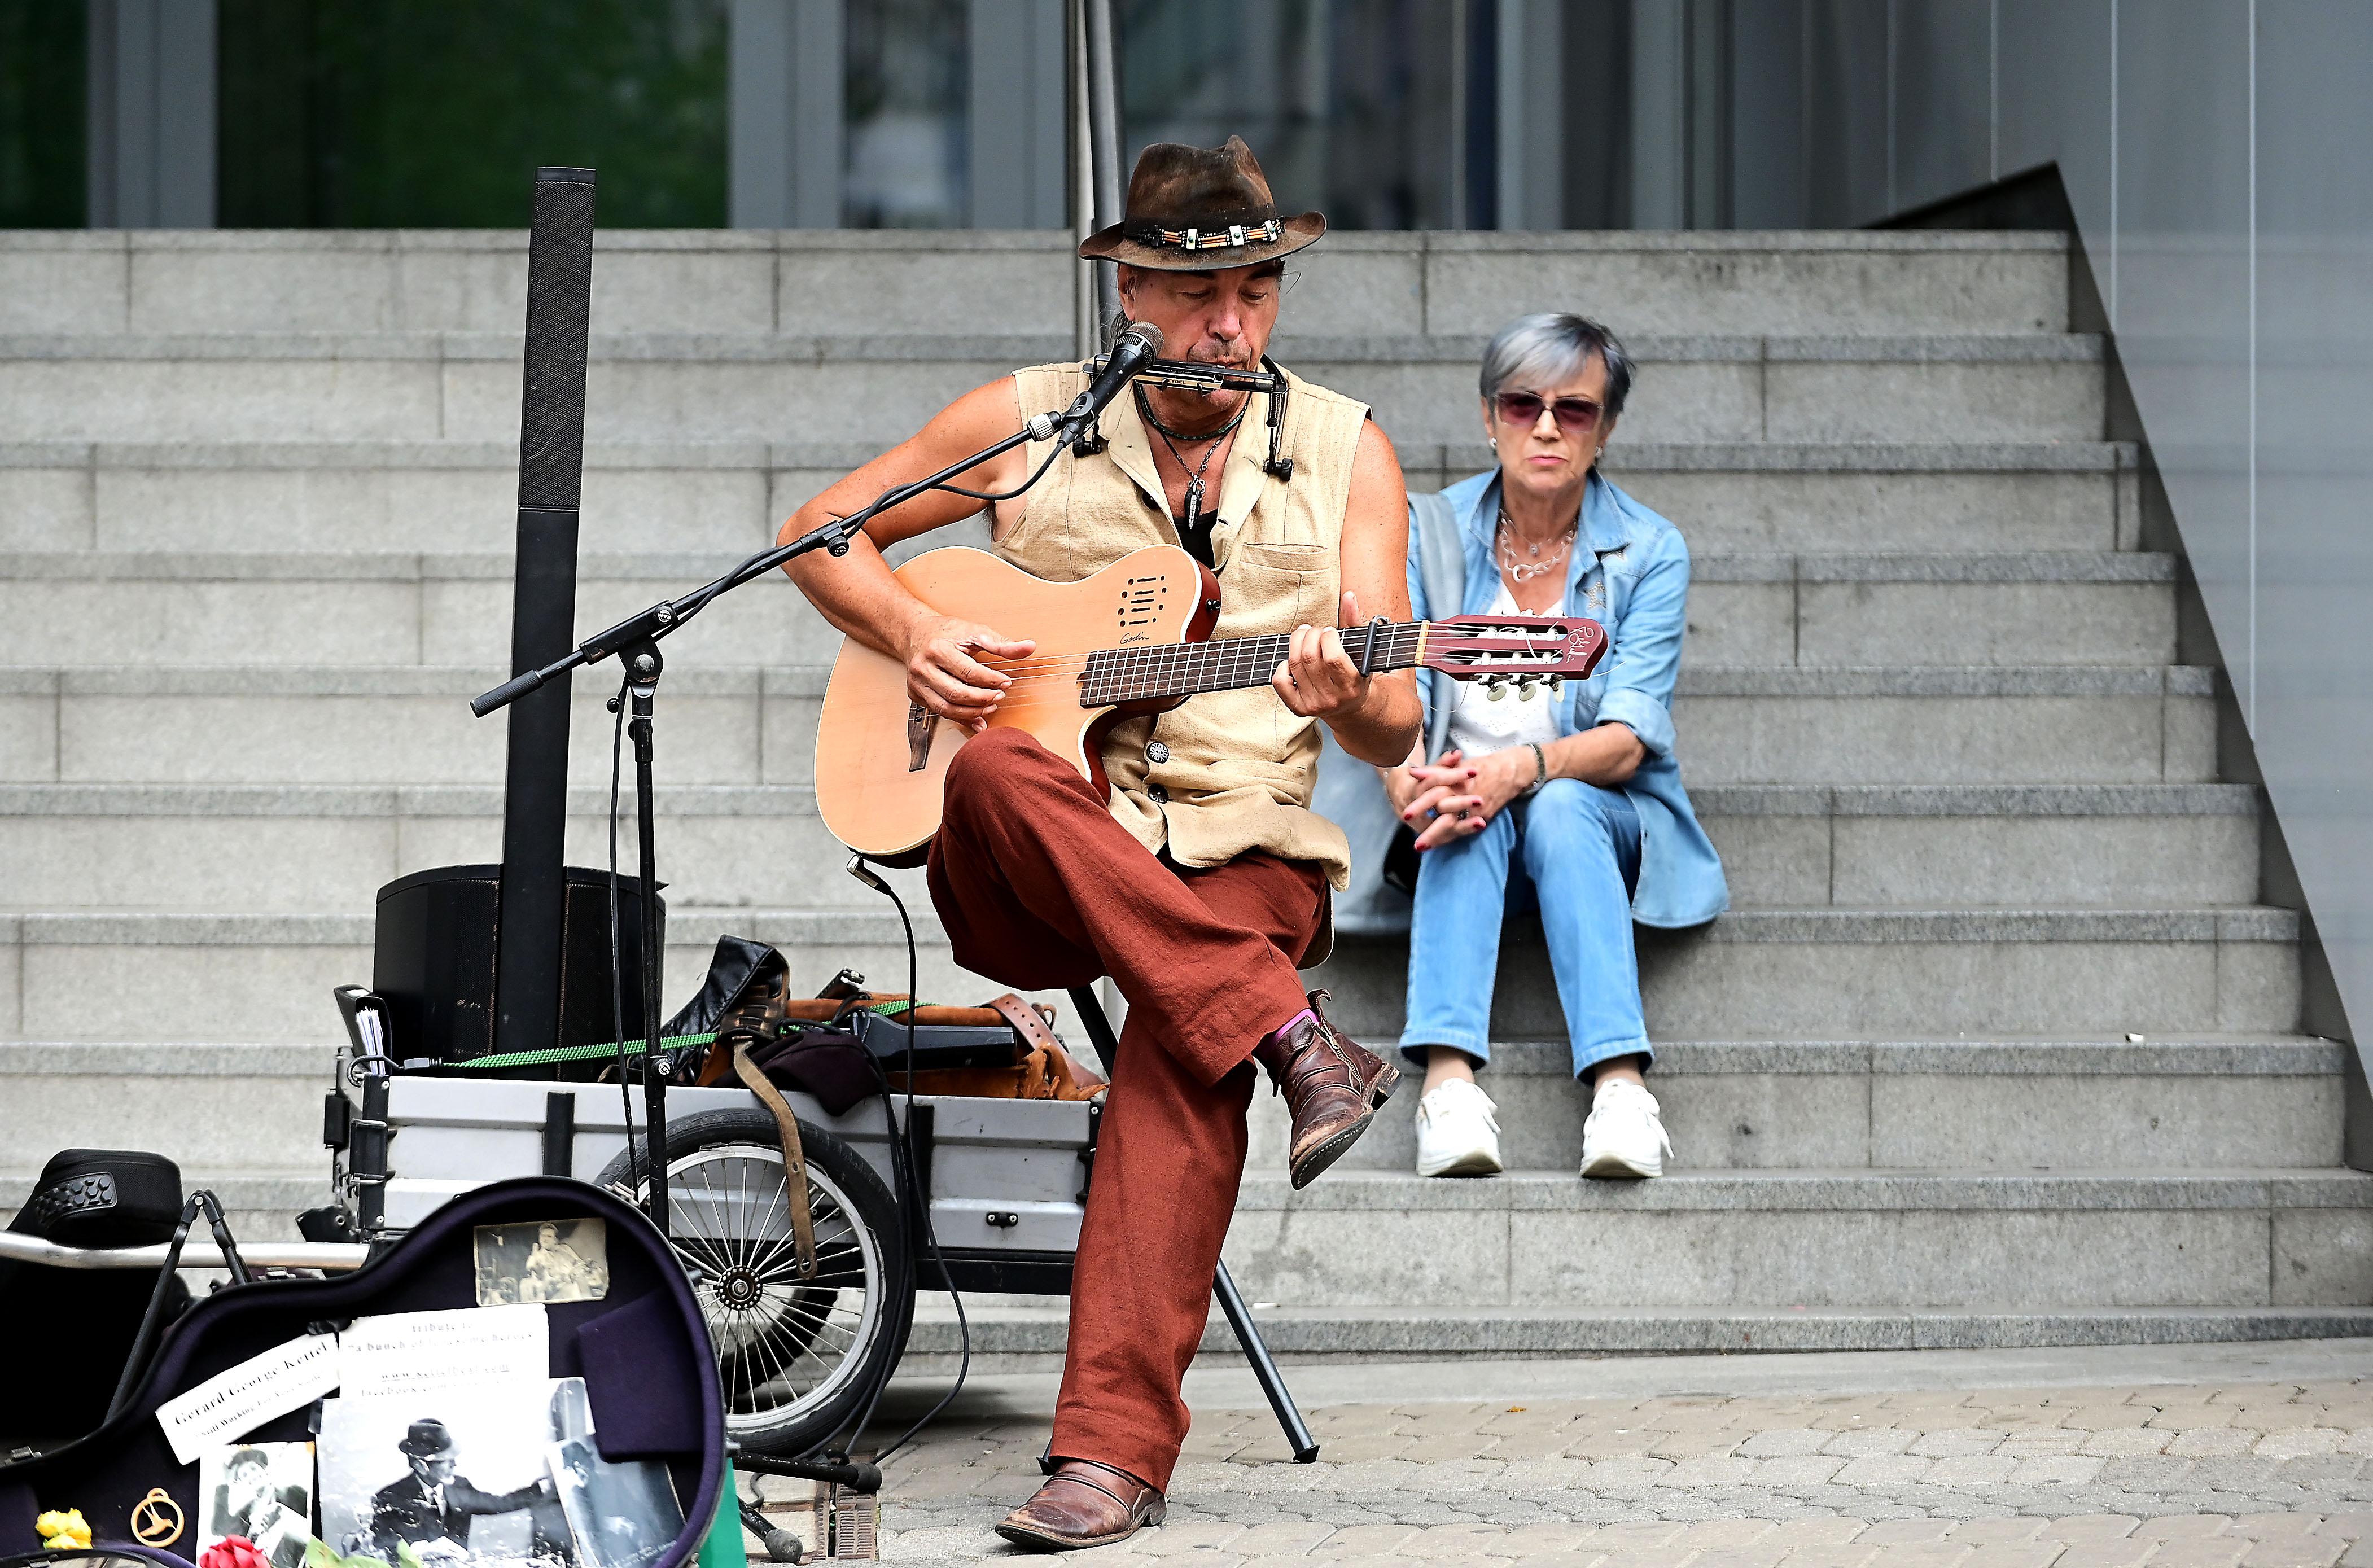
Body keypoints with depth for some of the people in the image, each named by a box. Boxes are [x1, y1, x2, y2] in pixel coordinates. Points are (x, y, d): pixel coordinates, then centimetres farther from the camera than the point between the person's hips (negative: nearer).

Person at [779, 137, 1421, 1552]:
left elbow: (1391, 733, 3)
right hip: (1032, 875, 1)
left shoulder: (1345, 454, 7)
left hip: (1241, 855, -1)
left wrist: (1347, 697, -22)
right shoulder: (1029, 422, 8)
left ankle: (1117, 1451, -36)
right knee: (997, 777, -36)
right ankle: (1293, 1034, -36)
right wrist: (914, 635, -3)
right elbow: (825, 532, 17)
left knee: (1184, 1050, -33)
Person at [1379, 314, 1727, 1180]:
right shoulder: (1431, 534, 1)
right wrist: (1412, 782, -33)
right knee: (1464, 813, -33)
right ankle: (1448, 1080, -51)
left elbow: (1627, 741, -14)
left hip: (1604, 817, -1)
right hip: (1462, 840, 1)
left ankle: (1621, 1083, -51)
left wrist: (1525, 767, -35)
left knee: (1561, 807, -35)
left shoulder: (1651, 551, -4)